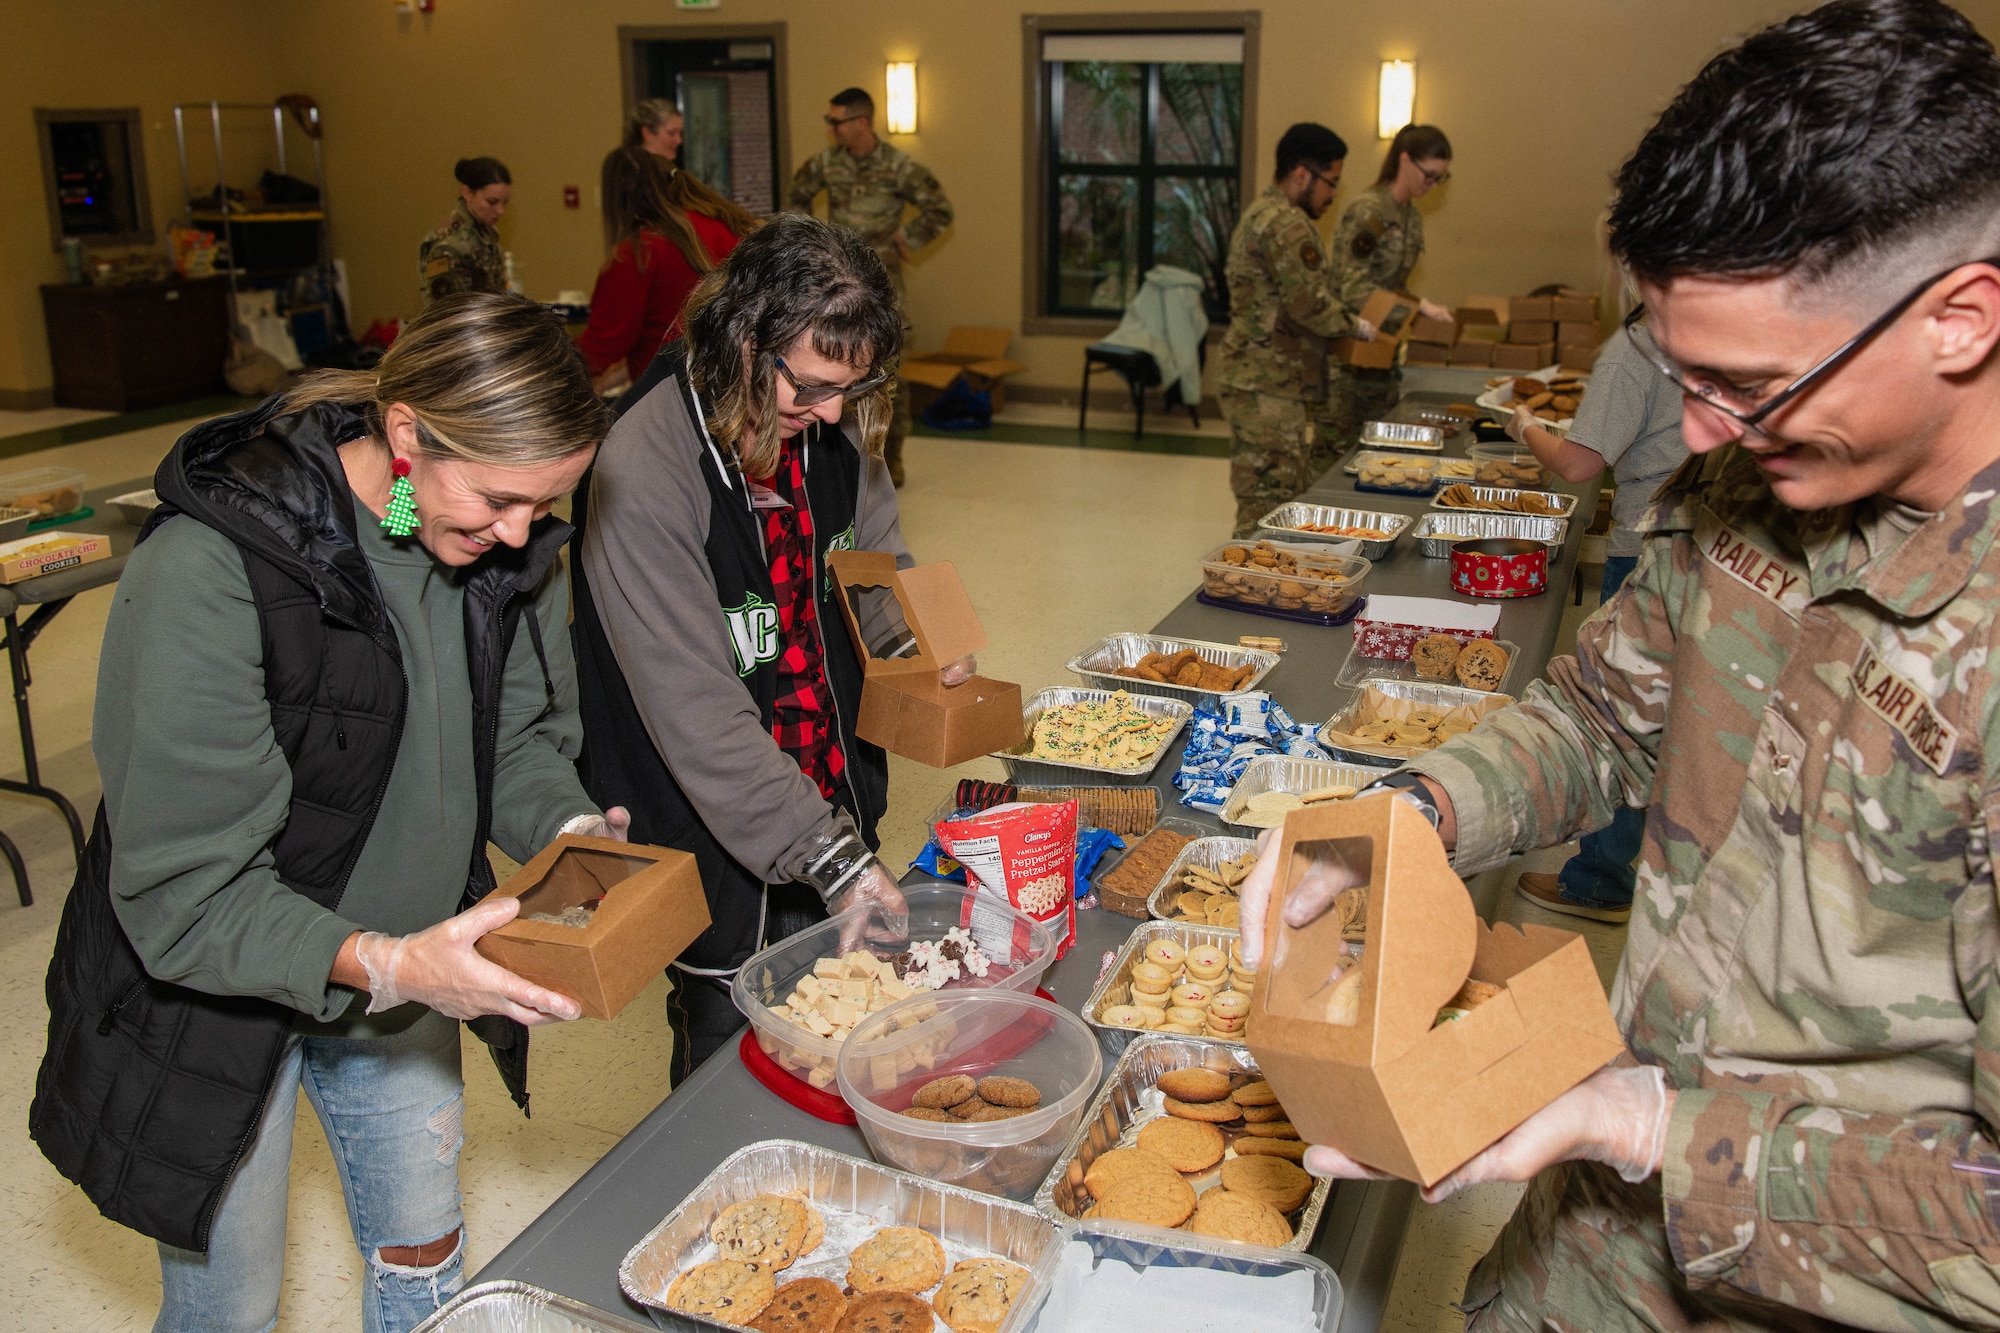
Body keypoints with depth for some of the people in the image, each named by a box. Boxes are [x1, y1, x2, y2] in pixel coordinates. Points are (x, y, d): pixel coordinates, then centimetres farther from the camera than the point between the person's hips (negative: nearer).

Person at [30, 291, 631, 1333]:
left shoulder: (506, 546, -11)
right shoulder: (208, 574, -31)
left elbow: (518, 735, 3)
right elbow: (182, 894, -28)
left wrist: (567, 830, -18)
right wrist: (382, 965, -40)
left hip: (399, 972, 5)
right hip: (216, 1006, -5)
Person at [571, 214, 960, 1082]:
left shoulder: (829, 426, -5)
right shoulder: (644, 471, -26)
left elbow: (878, 558, 14)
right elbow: (696, 712, -26)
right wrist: (828, 859, -25)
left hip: (831, 805, 6)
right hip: (715, 838, -6)